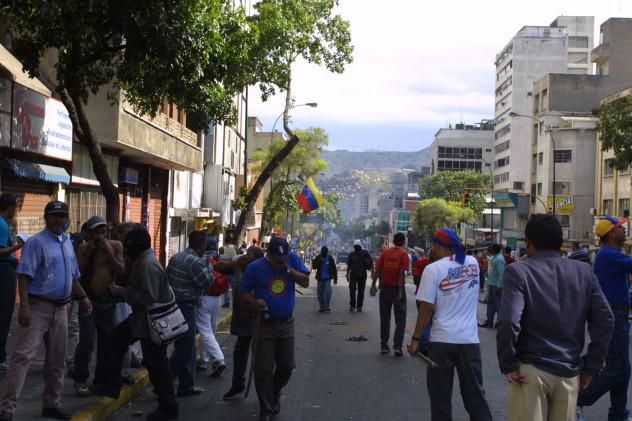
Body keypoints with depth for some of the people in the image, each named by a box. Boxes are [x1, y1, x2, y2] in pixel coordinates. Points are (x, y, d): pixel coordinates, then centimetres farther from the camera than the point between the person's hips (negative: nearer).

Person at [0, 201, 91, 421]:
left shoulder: (68, 243, 12)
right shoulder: (36, 242, -11)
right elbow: (24, 276, -18)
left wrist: (83, 297, 13)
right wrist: (24, 306, -26)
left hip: (61, 308, 7)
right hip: (38, 306, -7)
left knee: (57, 359, 14)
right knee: (23, 355, -12)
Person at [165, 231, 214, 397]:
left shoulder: (176, 257, 10)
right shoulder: (195, 262, -18)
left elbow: (166, 276, 16)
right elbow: (207, 281, -15)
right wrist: (208, 265, -2)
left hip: (173, 305, 10)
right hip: (186, 307, -10)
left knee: (186, 347, 16)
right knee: (184, 349, -3)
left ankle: (187, 385, 22)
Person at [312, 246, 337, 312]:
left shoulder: (330, 258, 2)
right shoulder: (318, 258, 3)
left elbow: (334, 268, 5)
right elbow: (314, 267, -4)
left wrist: (335, 278, 4)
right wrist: (319, 262, -21)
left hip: (327, 278, -2)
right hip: (320, 278, 2)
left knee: (327, 292, -13)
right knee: (320, 293, 3)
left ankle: (327, 307, -3)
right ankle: (322, 307, 15)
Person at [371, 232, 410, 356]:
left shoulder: (385, 252, 4)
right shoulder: (403, 254, -7)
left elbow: (378, 269, -1)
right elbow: (402, 273, -15)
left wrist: (373, 284, 3)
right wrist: (400, 291, -16)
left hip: (385, 288, 3)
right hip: (397, 289, -3)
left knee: (385, 318, 12)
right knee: (400, 319, 5)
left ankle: (384, 346, 14)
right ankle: (397, 346, -4)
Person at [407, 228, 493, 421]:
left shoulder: (433, 269, -9)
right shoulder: (473, 263, 4)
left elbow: (427, 308, -12)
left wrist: (416, 338, -3)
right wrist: (456, 249, 17)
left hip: (442, 340, -4)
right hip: (470, 339, 4)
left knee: (440, 394, 7)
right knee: (475, 393, 11)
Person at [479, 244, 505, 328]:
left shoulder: (499, 259, -20)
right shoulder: (495, 257, 10)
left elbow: (501, 274, -23)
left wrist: (498, 287, -24)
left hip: (496, 285, -10)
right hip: (491, 284, 10)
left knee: (497, 304, -1)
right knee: (490, 303, 14)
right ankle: (489, 321, 22)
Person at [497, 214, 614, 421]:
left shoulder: (518, 271, -9)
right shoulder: (584, 272, 5)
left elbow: (509, 322, -20)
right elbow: (604, 320, 2)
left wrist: (508, 365, -9)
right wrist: (591, 366, 7)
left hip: (531, 370, -4)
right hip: (570, 371, 4)